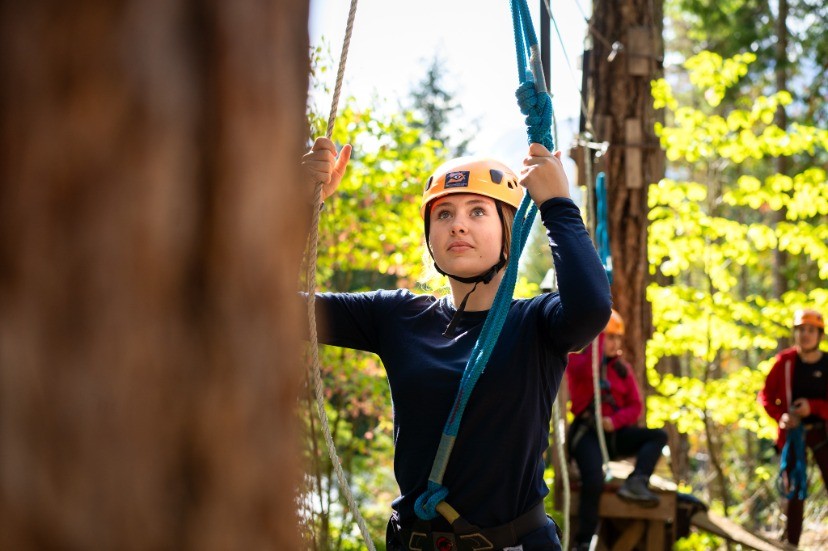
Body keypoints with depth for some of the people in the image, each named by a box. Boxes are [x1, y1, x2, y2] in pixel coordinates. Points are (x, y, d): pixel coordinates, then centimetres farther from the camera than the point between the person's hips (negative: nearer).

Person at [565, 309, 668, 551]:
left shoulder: (622, 368, 13)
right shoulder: (577, 358, -1)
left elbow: (635, 406, 8)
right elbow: (588, 371, -27)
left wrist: (616, 420, -14)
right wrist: (598, 329, -23)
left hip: (616, 432, 6)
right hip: (587, 431, -6)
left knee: (658, 436, -13)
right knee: (594, 480, -28)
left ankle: (636, 483, -33)